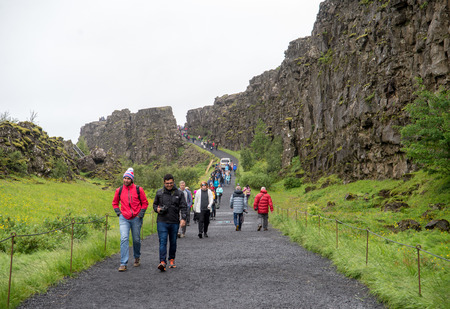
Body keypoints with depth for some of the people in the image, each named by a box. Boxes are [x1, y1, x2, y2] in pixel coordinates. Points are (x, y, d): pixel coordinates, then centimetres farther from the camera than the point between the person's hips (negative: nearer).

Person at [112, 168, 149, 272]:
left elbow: (145, 203, 5)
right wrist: (118, 212, 5)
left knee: (136, 240, 10)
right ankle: (123, 264, -10)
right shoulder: (119, 190, 3)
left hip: (136, 218, 0)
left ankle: (137, 257, 35)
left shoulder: (138, 189, -3)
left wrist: (141, 214, -4)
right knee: (124, 239, -12)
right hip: (124, 219, 1)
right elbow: (115, 203, 18)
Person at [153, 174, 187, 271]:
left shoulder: (179, 193, 4)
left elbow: (183, 207, 1)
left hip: (174, 222, 1)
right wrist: (157, 209, -5)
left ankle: (171, 260, 28)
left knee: (173, 242, 10)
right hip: (162, 222, -1)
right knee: (163, 242, -10)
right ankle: (162, 262, -15)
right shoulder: (159, 193, 6)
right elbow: (155, 204, 18)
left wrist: (183, 218, -12)